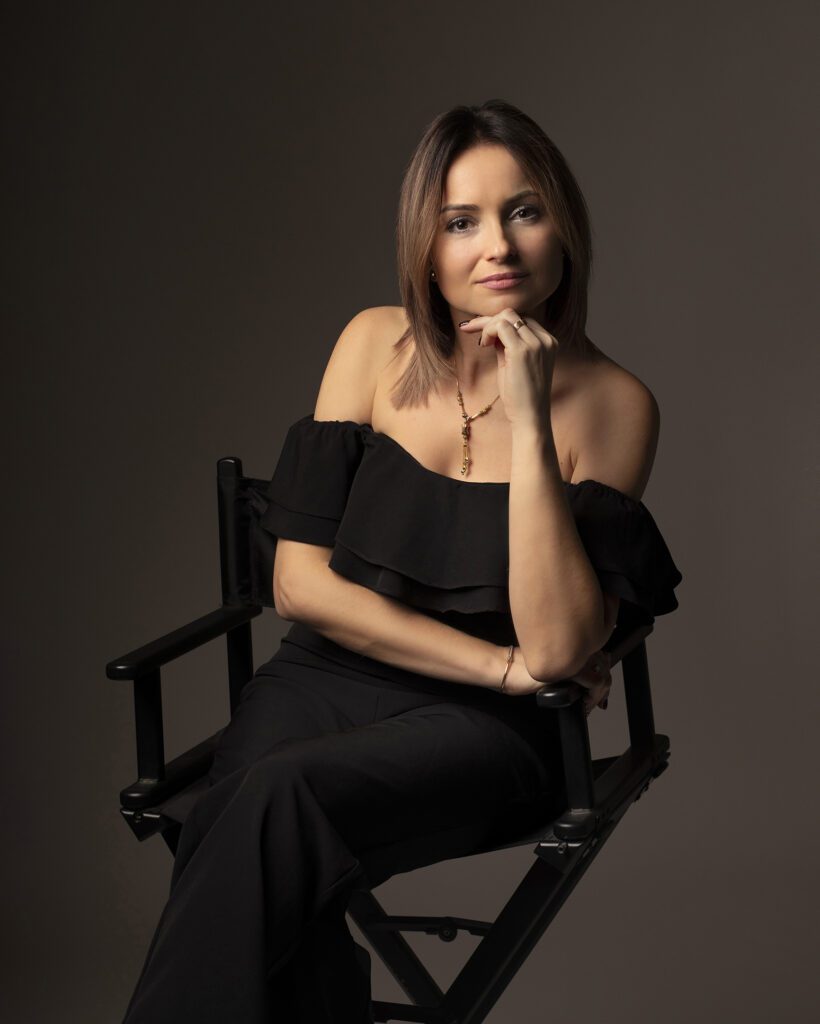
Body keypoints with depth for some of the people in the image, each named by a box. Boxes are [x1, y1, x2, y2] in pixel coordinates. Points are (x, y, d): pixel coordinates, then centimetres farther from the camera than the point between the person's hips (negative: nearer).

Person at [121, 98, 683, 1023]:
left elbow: (558, 647, -16)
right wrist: (502, 664, -9)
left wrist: (529, 420, -20)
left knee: (277, 802, -32)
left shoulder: (612, 405, -5)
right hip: (322, 680, 2)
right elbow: (302, 582, -2)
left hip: (478, 734, -2)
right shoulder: (378, 346, 2)